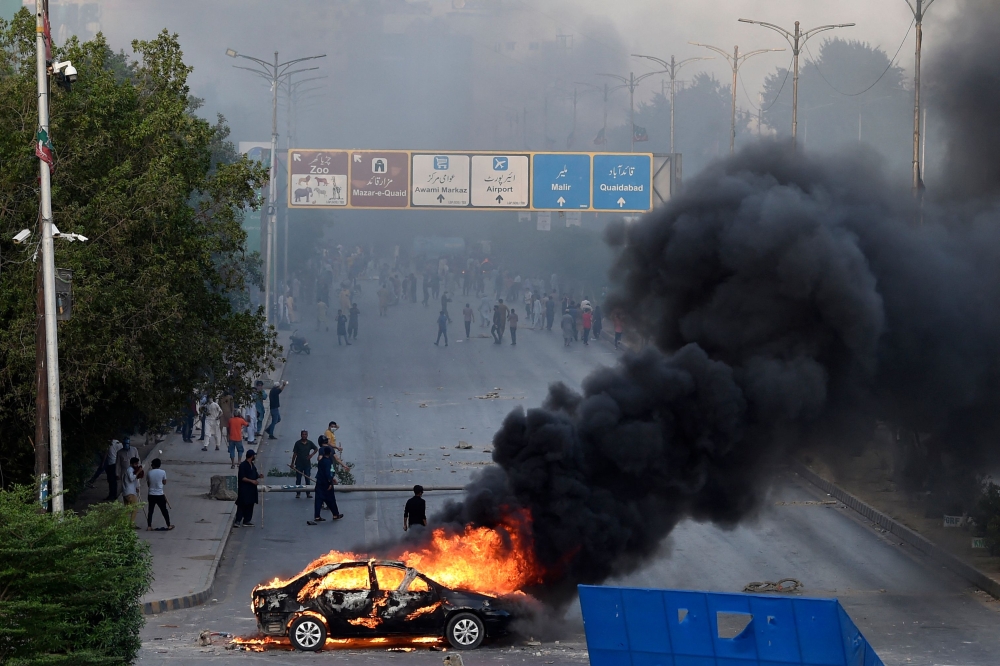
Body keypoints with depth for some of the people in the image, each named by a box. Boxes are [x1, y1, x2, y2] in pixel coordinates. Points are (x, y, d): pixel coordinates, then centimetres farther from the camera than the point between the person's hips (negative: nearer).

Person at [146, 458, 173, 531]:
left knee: (150, 510, 10)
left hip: (151, 495, 1)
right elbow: (164, 483, 3)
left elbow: (148, 483, 4)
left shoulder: (149, 473, -5)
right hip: (160, 495, -1)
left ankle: (149, 526, 7)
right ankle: (169, 525, 17)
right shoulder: (163, 472, -9)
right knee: (164, 510, 10)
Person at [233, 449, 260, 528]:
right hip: (244, 489, -8)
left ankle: (247, 521, 15)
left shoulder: (252, 465, 13)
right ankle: (237, 521, -8)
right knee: (241, 505, -9)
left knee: (250, 505, 9)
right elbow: (242, 478, -18)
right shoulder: (243, 465, -13)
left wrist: (258, 476, 2)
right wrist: (251, 481, -24)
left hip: (251, 489, 8)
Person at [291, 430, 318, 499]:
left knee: (307, 479, 3)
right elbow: (294, 454, -2)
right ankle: (298, 493, 8)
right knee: (298, 479, 2)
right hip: (299, 464, -2)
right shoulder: (297, 443, -3)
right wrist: (292, 463, -4)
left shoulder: (309, 443, 3)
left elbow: (316, 449, 17)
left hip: (307, 464, 2)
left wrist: (311, 455, 2)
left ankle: (308, 493, 9)